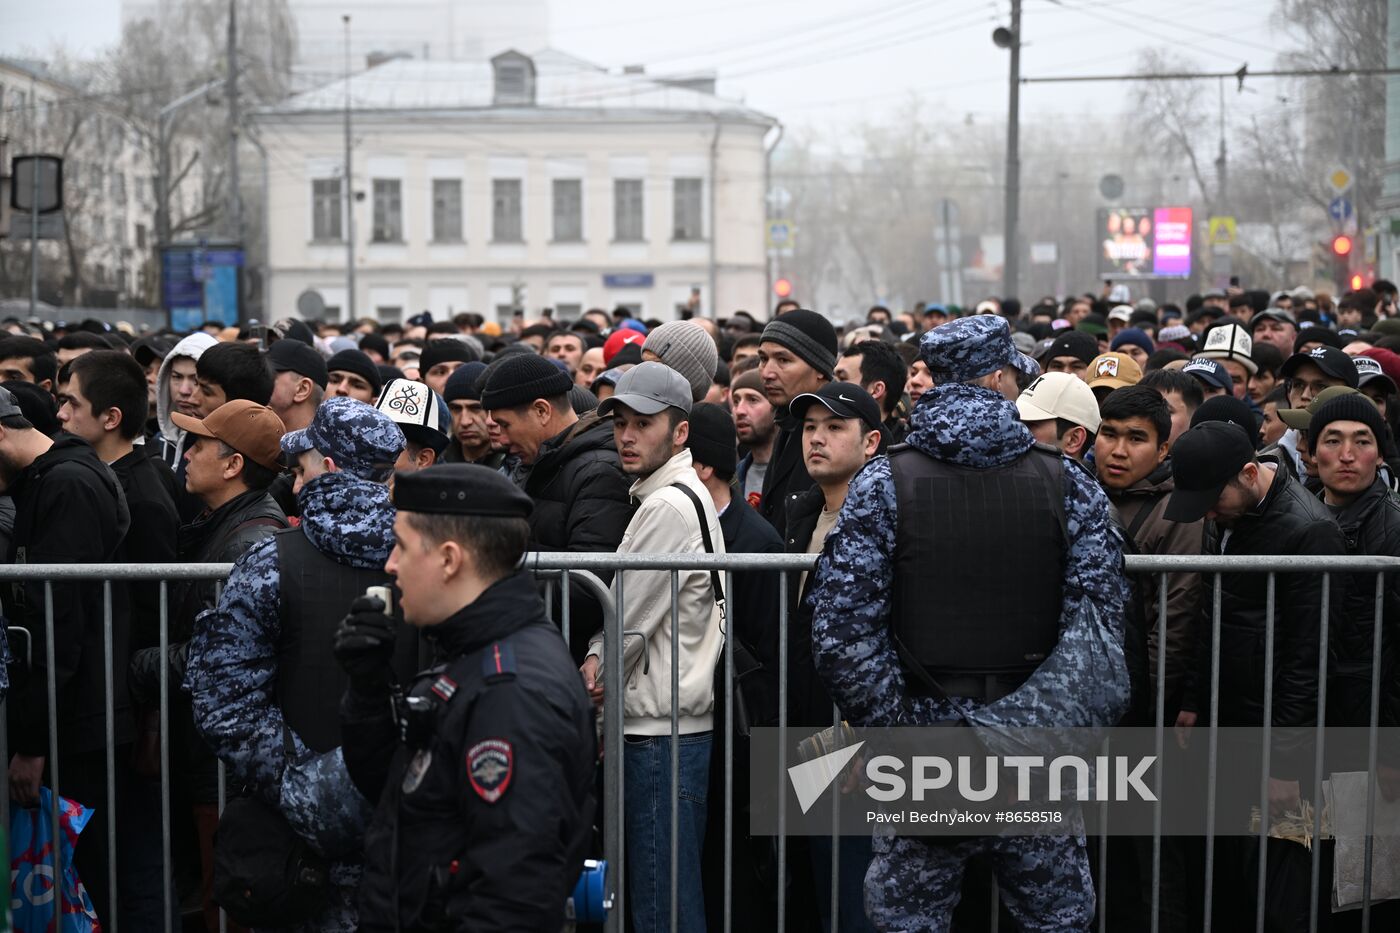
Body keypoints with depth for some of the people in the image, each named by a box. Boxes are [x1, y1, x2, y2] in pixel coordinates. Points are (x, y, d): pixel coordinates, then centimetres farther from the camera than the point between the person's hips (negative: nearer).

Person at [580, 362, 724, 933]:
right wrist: (599, 656, 1)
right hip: (662, 721, 10)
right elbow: (627, 612, 20)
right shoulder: (680, 496, 17)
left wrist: (582, 685, 1)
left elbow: (632, 619, -14)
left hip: (664, 732, -10)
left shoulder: (669, 506, -15)